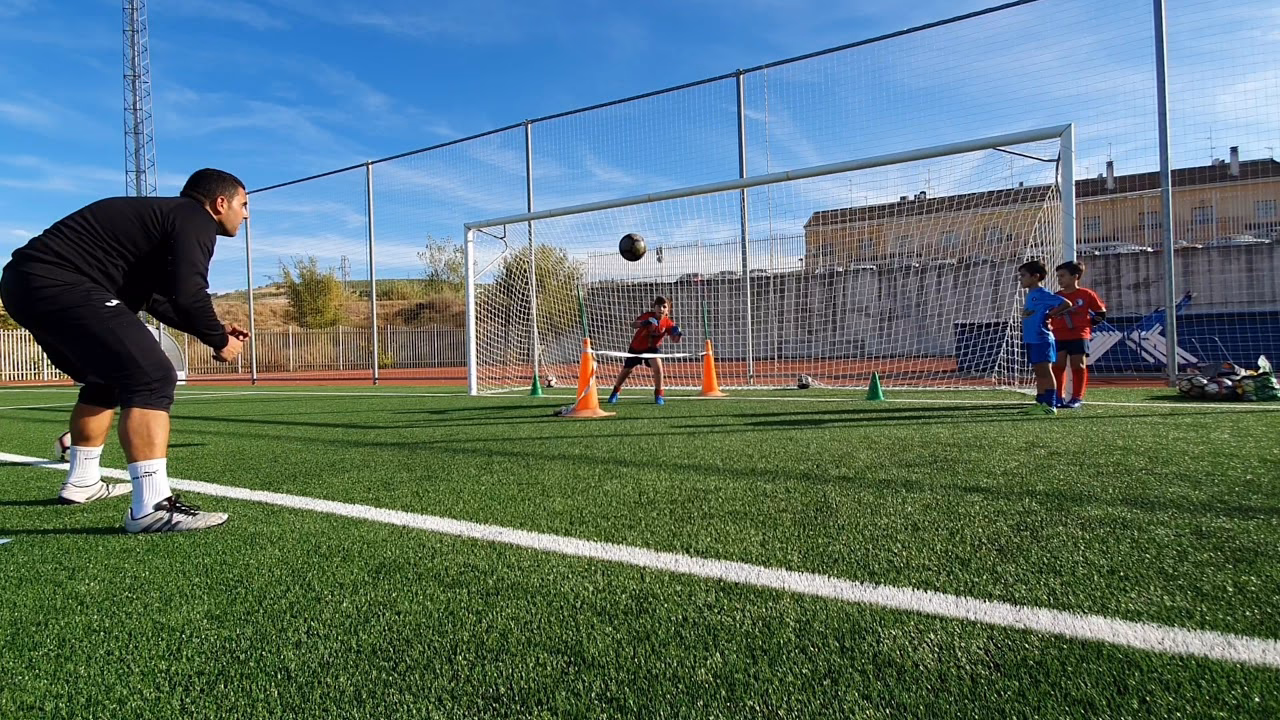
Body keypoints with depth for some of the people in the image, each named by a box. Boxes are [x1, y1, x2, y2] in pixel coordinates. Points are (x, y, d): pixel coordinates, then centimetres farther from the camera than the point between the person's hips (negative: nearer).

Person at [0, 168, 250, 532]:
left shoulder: (162, 216, 24)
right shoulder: (194, 218, -7)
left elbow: (158, 298, 27)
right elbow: (188, 295, -20)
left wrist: (214, 329, 20)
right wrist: (219, 341, -4)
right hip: (58, 284, -11)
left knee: (108, 379, 25)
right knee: (151, 378, -18)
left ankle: (81, 482, 38)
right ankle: (152, 508, -24)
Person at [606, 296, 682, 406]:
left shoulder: (668, 323, -18)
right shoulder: (648, 316, -22)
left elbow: (674, 340, -24)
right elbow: (633, 324, -33)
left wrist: (678, 335, -46)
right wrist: (643, 323, -52)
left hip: (651, 348, 0)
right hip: (636, 347, 0)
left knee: (658, 367, -23)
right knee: (626, 370, 11)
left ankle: (658, 395, -5)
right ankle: (615, 392, 35)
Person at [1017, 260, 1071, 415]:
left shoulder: (1043, 294, -12)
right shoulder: (1030, 295, 15)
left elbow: (1067, 304, -17)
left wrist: (1049, 315, -12)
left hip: (1042, 339, -9)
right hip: (1031, 339, 9)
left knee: (1045, 371, -6)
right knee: (1039, 372, 13)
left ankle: (1050, 405, -3)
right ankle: (1040, 403, 20)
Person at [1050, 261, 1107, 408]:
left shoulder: (1086, 294, 0)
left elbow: (1101, 313, 8)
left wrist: (1088, 324, 0)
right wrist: (1049, 325, -7)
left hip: (1079, 336, -2)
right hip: (1059, 337, 3)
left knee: (1078, 365, 1)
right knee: (1058, 365, -2)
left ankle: (1077, 397, 9)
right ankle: (1058, 397, 7)